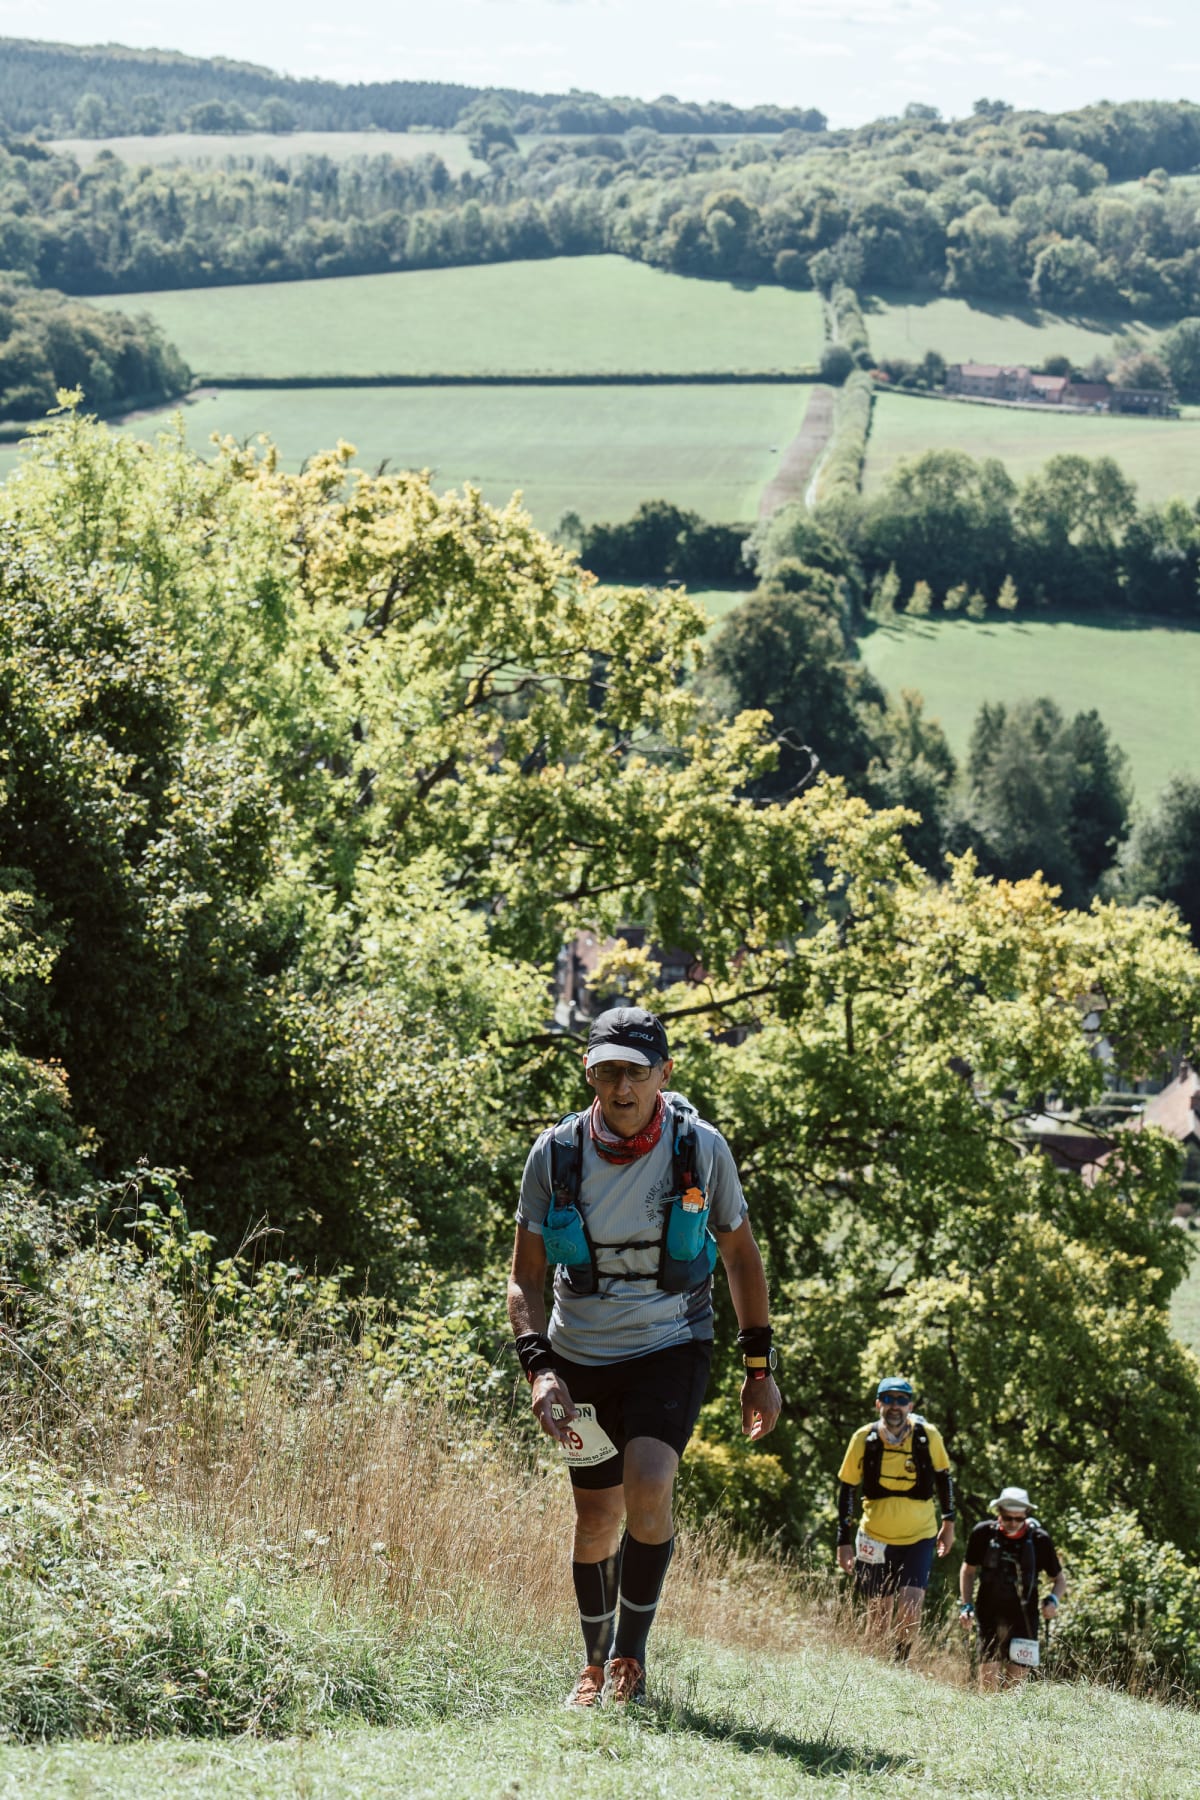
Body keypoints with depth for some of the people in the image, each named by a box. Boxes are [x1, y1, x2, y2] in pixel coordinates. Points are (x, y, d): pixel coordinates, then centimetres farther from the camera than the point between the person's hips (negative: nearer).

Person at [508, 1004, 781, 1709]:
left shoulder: (701, 1149, -11)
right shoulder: (555, 1154, -10)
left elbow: (741, 1255, 3)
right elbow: (526, 1277, -1)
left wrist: (761, 1367, 4)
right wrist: (539, 1368, -16)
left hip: (671, 1349, -2)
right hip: (582, 1354, 2)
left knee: (648, 1489, -24)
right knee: (597, 1520, 8)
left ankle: (631, 1656, -6)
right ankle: (595, 1664, 32)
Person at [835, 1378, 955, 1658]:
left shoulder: (928, 1436, -10)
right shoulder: (863, 1439, -9)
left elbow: (943, 1477, 9)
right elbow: (847, 1489, 1)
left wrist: (949, 1522, 13)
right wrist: (844, 1540, 0)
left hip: (919, 1538, -1)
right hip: (875, 1539, 1)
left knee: (909, 1613, -16)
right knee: (879, 1619, 4)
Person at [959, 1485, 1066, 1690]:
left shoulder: (1039, 1540, -5)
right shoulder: (983, 1533, -3)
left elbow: (1059, 1579, 10)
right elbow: (968, 1570, 14)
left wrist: (1054, 1599, -10)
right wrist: (966, 1605, 5)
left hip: (1023, 1617, 0)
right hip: (989, 1613, 0)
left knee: (1015, 1680, -5)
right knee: (988, 1674, -11)